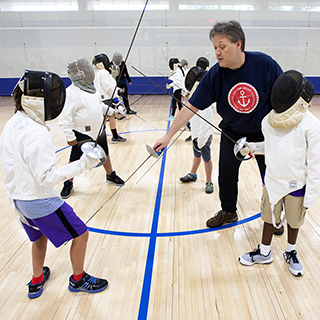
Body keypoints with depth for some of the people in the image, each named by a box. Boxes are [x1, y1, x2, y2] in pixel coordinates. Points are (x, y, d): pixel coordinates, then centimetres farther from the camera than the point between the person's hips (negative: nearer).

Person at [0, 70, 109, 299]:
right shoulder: (37, 134, -27)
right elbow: (47, 177, -28)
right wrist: (83, 164, -29)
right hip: (41, 201, -9)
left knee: (40, 237, 31)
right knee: (80, 235, 10)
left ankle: (37, 281, 45)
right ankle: (78, 279, 29)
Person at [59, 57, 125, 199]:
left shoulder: (90, 88, 5)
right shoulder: (72, 92, -22)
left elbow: (99, 105, 20)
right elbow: (65, 117, -23)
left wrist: (113, 111, 10)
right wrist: (70, 137, -23)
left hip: (98, 130, 7)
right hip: (82, 134, -7)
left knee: (104, 154, 20)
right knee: (75, 161, 7)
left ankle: (111, 175, 39)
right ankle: (68, 184, 27)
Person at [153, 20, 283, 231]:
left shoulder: (264, 63, -22)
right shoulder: (215, 75, -17)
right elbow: (192, 107, -16)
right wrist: (169, 135, -19)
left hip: (264, 133, -1)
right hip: (232, 133, 2)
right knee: (226, 175, 7)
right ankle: (228, 212, 34)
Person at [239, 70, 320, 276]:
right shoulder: (269, 120, -6)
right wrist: (252, 147, -5)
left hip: (296, 184, -3)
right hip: (272, 180, 3)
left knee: (294, 220, 19)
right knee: (269, 217, 18)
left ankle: (291, 252, 44)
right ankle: (264, 252, 38)